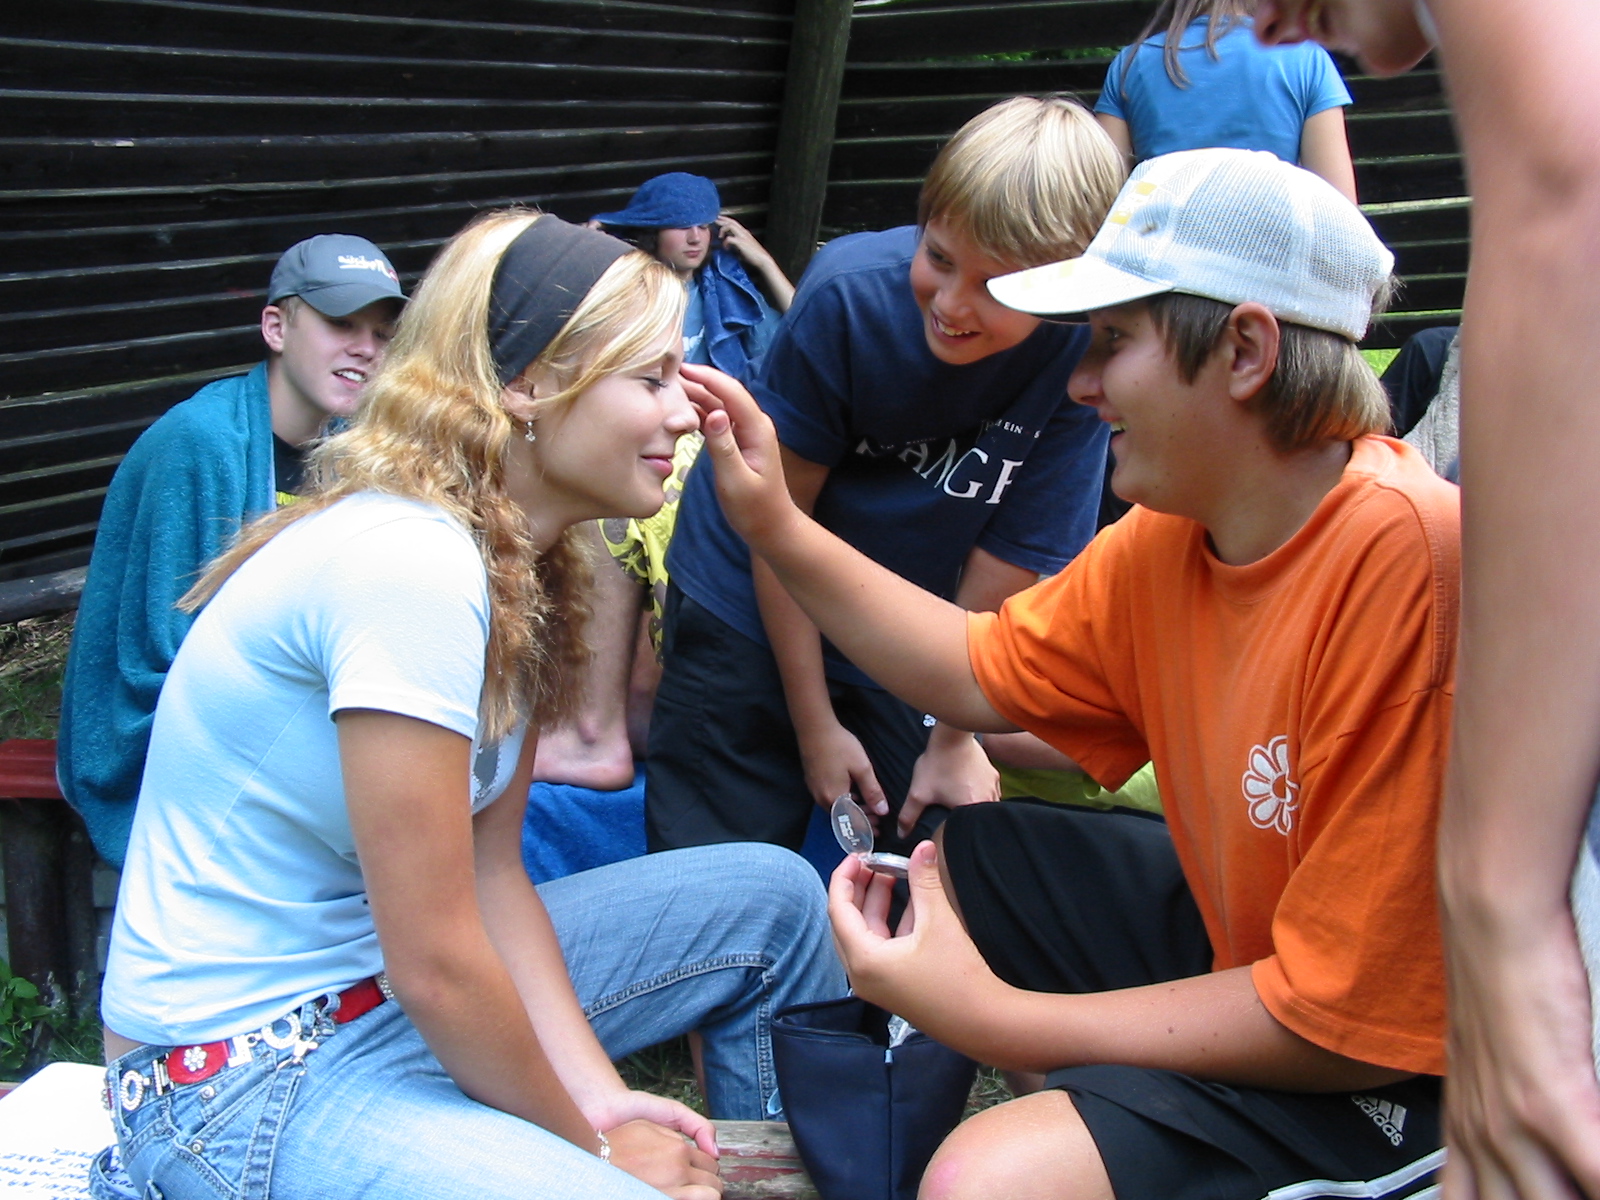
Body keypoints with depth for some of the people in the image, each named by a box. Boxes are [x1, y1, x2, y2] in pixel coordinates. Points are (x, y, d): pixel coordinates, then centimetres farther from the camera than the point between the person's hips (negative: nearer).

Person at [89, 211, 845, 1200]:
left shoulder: (520, 559, 2)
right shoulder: (410, 564, -26)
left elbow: (490, 873, 4)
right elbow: (434, 966, -23)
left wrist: (597, 1096, -6)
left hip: (389, 993, 9)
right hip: (248, 1068, -9)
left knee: (772, 897, 11)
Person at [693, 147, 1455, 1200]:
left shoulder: (1407, 556, -30)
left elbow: (1348, 1018, -26)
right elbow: (984, 675, 11)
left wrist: (992, 1017, -22)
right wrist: (775, 525, 5)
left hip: (1394, 1072, -8)